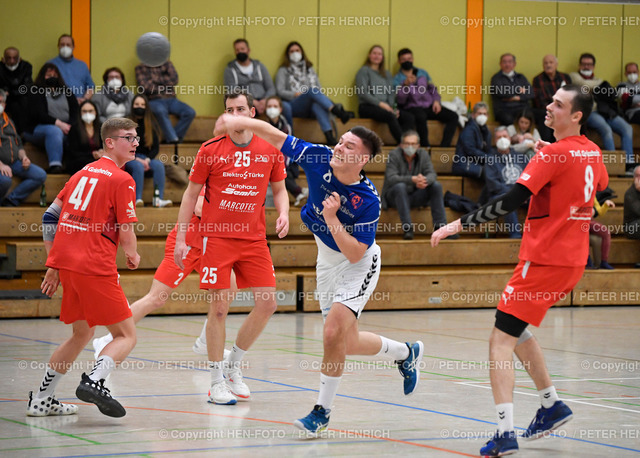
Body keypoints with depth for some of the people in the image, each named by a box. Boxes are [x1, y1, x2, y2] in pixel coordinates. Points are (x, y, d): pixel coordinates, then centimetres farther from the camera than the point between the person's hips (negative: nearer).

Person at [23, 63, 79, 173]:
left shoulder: (65, 91, 19)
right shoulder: (36, 92, 5)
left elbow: (75, 111, 9)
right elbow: (39, 115, -8)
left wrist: (70, 125, -14)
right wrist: (59, 124, -20)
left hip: (64, 127, 4)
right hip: (38, 128, -4)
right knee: (54, 131, -39)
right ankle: (55, 165, -53)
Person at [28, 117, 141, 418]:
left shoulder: (83, 174, 19)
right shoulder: (122, 180, -5)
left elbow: (50, 216, 19)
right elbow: (126, 235, -9)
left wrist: (54, 266, 21)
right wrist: (133, 256, 13)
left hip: (65, 261, 8)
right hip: (95, 267, -8)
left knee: (82, 333, 22)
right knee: (126, 336, -1)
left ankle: (41, 400, 22)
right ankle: (94, 381, -25)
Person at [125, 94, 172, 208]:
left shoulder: (151, 125, 11)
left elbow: (156, 147, 8)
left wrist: (147, 160, -11)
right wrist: (137, 159, -16)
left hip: (146, 158, 3)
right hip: (129, 159, -3)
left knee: (159, 165, -27)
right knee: (138, 166, -36)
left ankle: (159, 199, -36)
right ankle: (138, 199, -41)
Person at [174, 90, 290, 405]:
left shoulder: (271, 150, 3)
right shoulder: (210, 149, -3)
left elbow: (279, 189, 15)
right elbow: (191, 194, 3)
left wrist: (283, 213, -6)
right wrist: (180, 239, 0)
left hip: (254, 238, 3)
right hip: (217, 236, -3)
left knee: (268, 304, -2)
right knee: (219, 308, -7)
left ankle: (233, 366, 18)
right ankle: (217, 381, 4)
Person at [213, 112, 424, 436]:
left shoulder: (368, 201, -30)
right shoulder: (319, 159, -18)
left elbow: (355, 253, -27)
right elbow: (274, 136, -14)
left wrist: (332, 218, -34)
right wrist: (242, 122, -26)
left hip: (359, 263, -6)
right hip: (327, 258, 6)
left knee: (333, 333, -21)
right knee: (346, 343, 10)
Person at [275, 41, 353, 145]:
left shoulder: (310, 69, 29)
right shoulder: (284, 70, 18)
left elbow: (318, 88, 22)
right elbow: (280, 91, 7)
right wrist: (296, 94, -9)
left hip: (310, 108, 2)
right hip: (293, 107, -2)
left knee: (317, 104, -39)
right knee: (312, 90, -34)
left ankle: (330, 137, -61)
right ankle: (337, 111, -55)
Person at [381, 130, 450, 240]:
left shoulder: (423, 154, -1)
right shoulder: (394, 155, -14)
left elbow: (432, 174, -11)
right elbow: (391, 178, -26)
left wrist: (425, 180, -37)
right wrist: (412, 179, -41)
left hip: (415, 196, 4)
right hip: (394, 196, -4)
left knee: (436, 186, -17)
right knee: (400, 186, -36)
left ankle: (440, 226, -18)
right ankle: (407, 229, -37)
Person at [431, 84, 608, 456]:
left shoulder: (553, 154, -16)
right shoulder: (593, 153, 7)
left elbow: (511, 201, -21)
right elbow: (601, 186, 30)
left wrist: (459, 224, -17)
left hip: (544, 259, -8)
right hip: (574, 258, 8)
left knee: (501, 341, -8)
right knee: (516, 327, 25)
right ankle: (552, 405, 25)